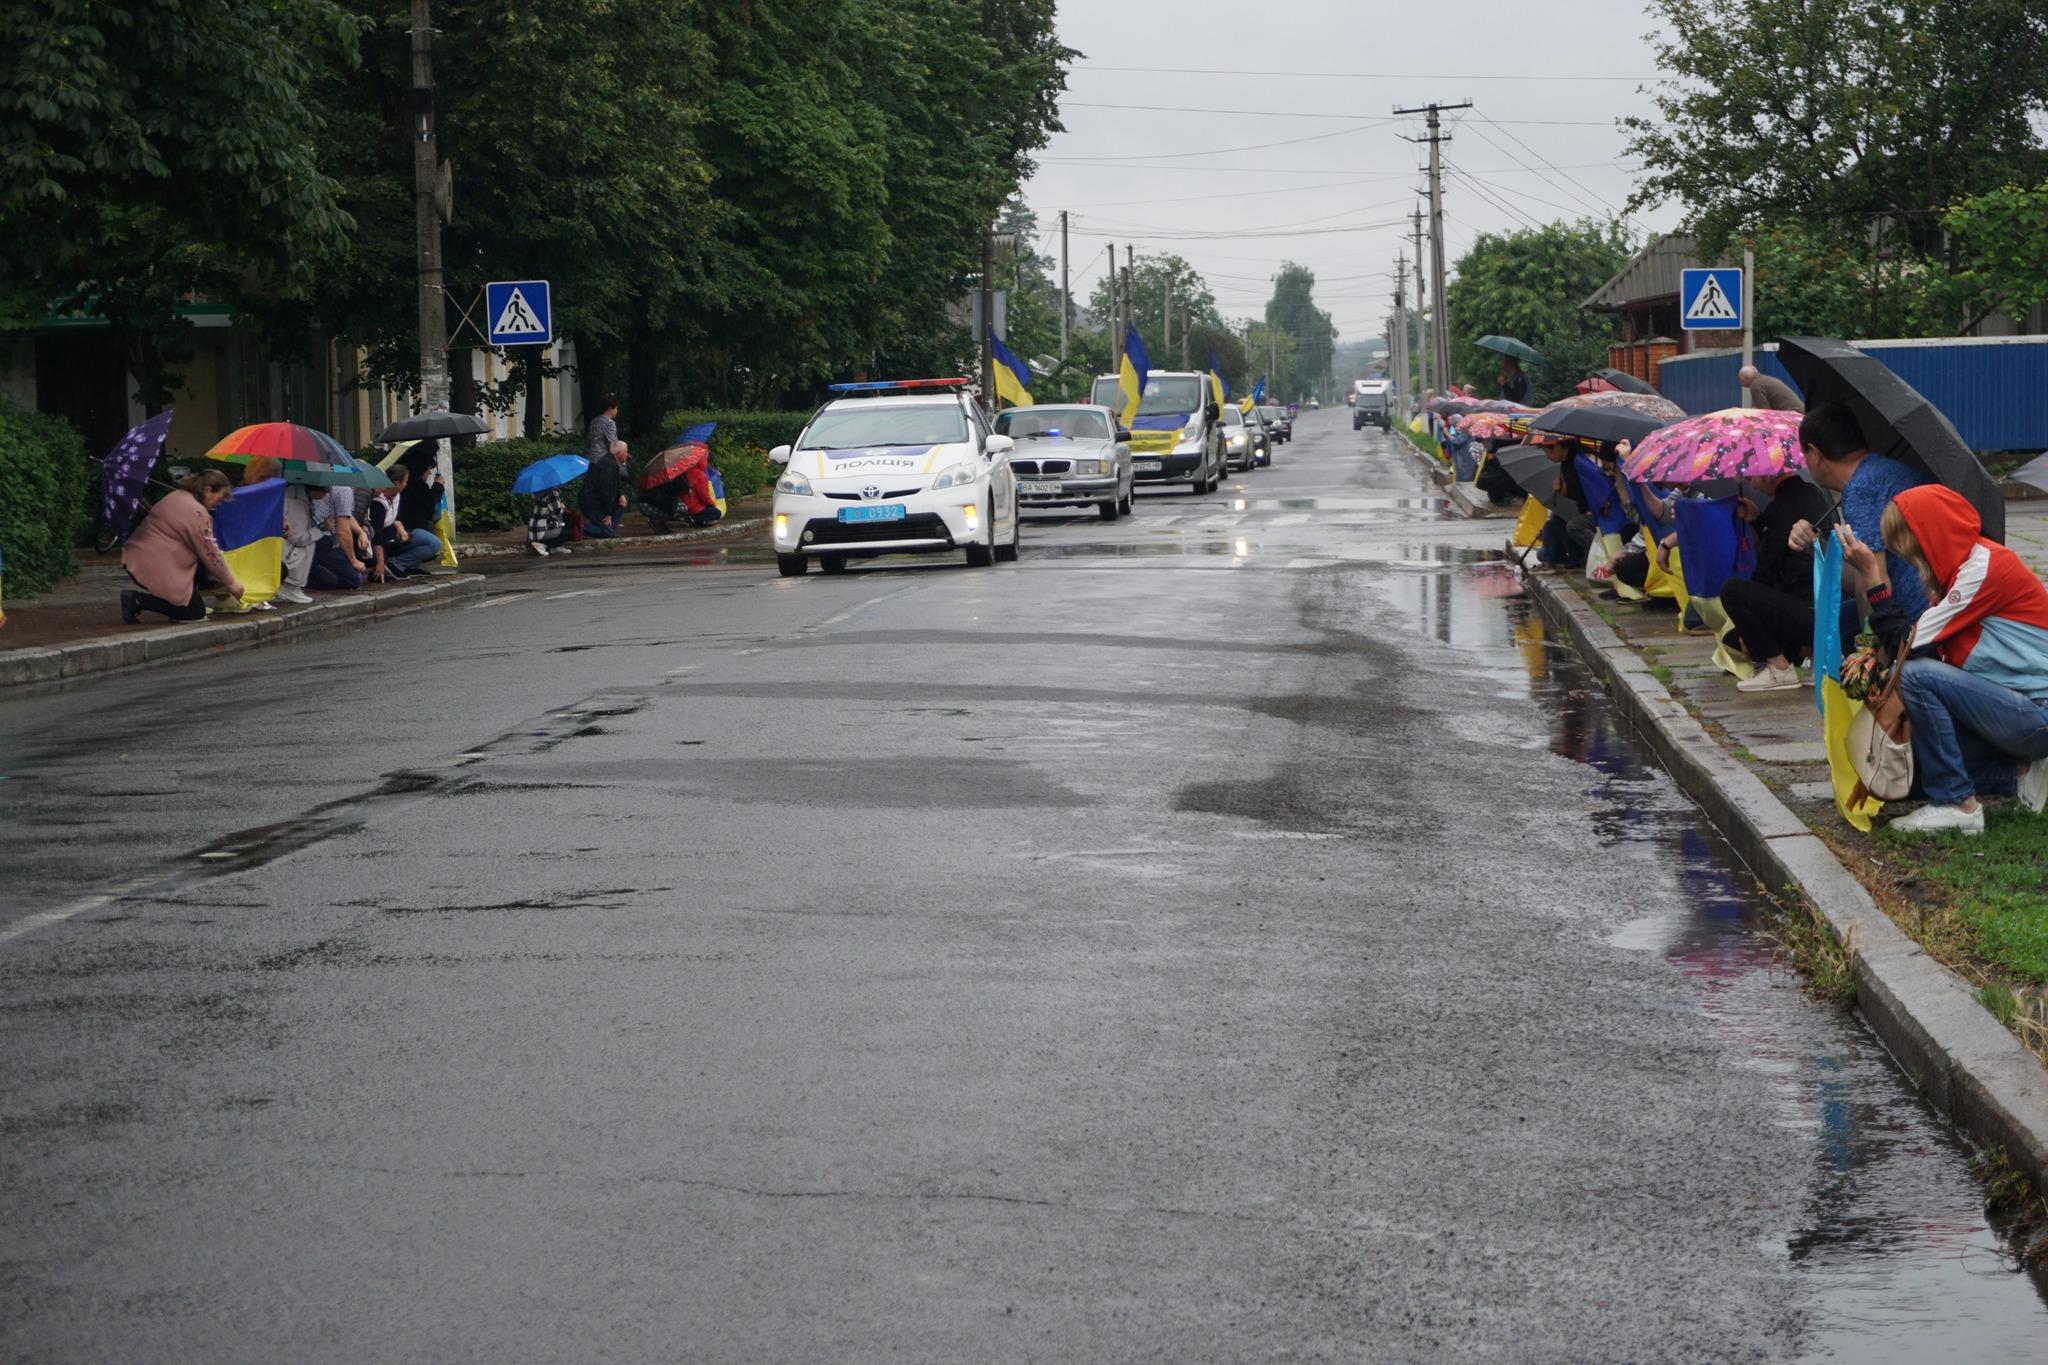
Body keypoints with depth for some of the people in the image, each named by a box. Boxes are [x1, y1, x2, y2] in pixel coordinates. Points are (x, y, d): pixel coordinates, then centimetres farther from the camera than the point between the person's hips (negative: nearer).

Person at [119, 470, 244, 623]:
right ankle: (137, 599, -9)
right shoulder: (197, 513, -17)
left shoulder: (177, 496, 14)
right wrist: (230, 582, 2)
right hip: (155, 569, -10)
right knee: (195, 613, -1)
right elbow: (211, 555, -12)